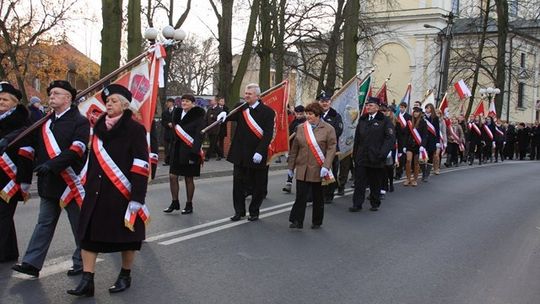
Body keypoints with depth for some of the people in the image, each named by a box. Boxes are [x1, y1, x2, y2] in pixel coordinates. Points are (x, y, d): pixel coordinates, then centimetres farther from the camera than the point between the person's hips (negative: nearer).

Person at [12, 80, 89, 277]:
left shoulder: (79, 121, -7)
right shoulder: (45, 122, 14)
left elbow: (76, 150, -18)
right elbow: (34, 146, 15)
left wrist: (52, 164, -26)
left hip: (71, 182, -6)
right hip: (48, 183, 6)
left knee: (79, 224, 5)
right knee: (44, 223, 9)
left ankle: (81, 263, 16)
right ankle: (31, 263, 12)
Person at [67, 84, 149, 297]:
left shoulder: (135, 129, -9)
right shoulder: (99, 127, 10)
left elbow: (141, 166, -14)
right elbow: (93, 160, 17)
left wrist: (137, 198, -18)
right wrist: (88, 188, 16)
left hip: (123, 193, -6)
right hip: (97, 193, 6)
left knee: (126, 235, 8)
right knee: (88, 234, 2)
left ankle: (125, 277, 24)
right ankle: (87, 281, 7)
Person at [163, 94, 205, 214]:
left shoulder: (198, 117, -10)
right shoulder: (177, 113, 8)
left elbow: (199, 136, -16)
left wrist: (194, 152, -24)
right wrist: (171, 148, 11)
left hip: (189, 152, -6)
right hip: (177, 150, 6)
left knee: (188, 179, 4)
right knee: (172, 177, 4)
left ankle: (189, 205, 17)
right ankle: (175, 202, 18)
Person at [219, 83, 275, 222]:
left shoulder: (267, 111, -7)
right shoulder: (240, 108, 7)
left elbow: (268, 134, -12)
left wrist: (260, 152, -21)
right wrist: (223, 115, -29)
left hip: (257, 156, -3)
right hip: (240, 154, 3)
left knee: (257, 186, 8)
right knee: (238, 183, 7)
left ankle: (254, 212, 23)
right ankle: (239, 211, 19)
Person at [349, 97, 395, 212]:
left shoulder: (385, 121, -5)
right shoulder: (362, 120, 12)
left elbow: (391, 138, -11)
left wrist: (382, 153, -18)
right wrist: (355, 153, 11)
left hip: (375, 158, -3)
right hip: (361, 157, 4)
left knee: (375, 183, 9)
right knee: (359, 182, 0)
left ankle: (375, 204, 23)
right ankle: (357, 204, 5)